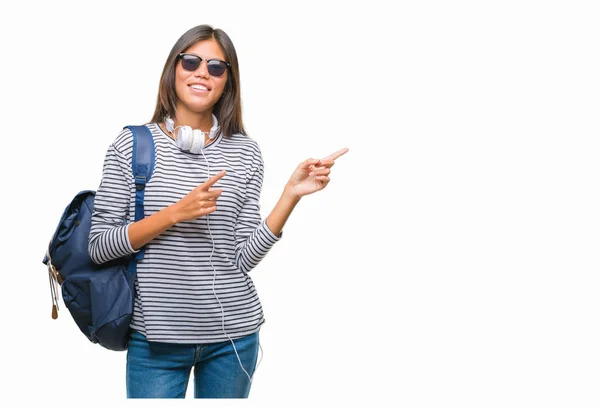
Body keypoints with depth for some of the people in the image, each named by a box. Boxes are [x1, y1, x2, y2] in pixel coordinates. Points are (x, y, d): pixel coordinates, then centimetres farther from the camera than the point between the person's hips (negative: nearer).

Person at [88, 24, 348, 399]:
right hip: (156, 337, -1)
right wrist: (175, 214, -18)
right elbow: (99, 246, -6)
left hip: (233, 334, 2)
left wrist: (291, 195, -13)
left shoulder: (246, 153, 1)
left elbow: (243, 259, -3)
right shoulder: (132, 144, -3)